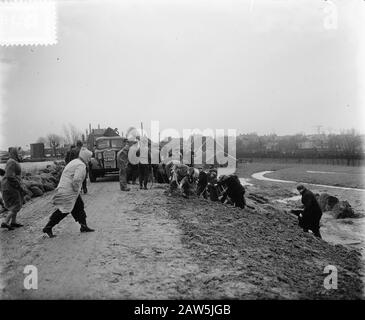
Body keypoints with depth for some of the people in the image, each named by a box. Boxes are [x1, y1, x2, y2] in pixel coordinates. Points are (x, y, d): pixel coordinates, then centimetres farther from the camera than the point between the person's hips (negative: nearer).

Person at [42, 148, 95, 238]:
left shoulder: (75, 162, 14)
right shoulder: (81, 165, -18)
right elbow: (76, 180, -29)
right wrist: (76, 190, -12)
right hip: (68, 191, -11)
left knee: (79, 207, 14)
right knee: (64, 211, -2)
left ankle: (84, 227, 22)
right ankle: (48, 228, 9)